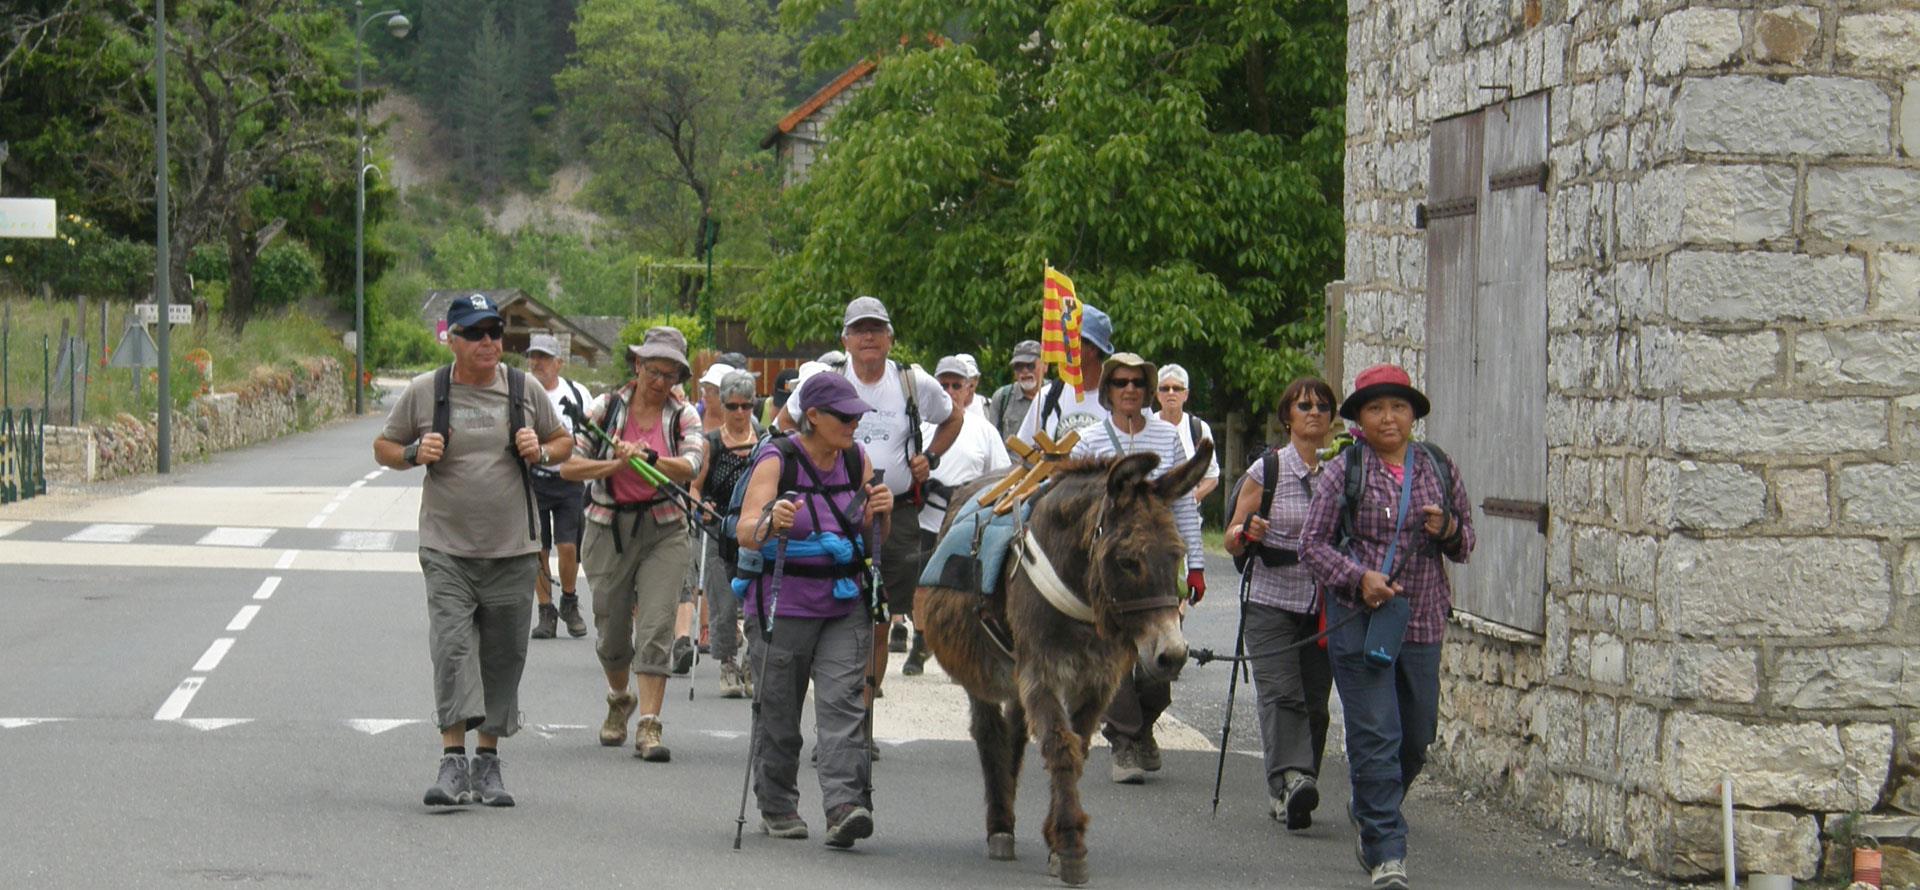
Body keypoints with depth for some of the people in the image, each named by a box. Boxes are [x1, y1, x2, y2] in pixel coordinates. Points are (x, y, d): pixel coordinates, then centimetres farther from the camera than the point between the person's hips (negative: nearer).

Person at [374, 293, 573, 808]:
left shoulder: (524, 392, 6)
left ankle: (488, 762, 17)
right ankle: (453, 758, -15)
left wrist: (540, 453, -4)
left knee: (503, 656, 6)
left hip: (512, 551, 2)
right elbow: (384, 448, 11)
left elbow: (564, 442, 18)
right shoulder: (424, 392, 2)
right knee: (452, 647, -14)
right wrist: (415, 453, -10)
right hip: (447, 548, -2)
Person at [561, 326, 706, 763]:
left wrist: (649, 458, -30)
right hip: (609, 528, 1)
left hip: (664, 530, -1)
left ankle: (648, 726, -15)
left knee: (656, 628, -13)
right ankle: (619, 699, 40)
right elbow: (568, 465, -6)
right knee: (612, 628, 10)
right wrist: (616, 464, -20)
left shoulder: (682, 416, 2)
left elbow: (691, 465, -14)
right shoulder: (608, 408, 0)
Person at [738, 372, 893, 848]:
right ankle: (777, 807, 21)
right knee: (778, 707, 4)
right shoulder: (777, 460, -10)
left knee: (842, 701, -11)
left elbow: (871, 536, 13)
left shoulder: (857, 460, 5)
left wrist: (879, 512, -9)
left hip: (845, 602, 3)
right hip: (785, 602, -3)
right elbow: (746, 531, -19)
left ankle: (845, 805, -22)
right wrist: (770, 524, -42)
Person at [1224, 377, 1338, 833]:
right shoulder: (1267, 470, 1)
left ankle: (1288, 796, 9)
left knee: (1315, 701, 1)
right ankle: (1291, 779, -30)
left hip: (1325, 607, 3)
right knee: (1281, 694, -17)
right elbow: (1232, 540, 4)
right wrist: (1246, 532, -18)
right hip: (1272, 602, -3)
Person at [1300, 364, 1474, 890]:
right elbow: (1313, 543, -2)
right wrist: (1359, 577, -17)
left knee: (1415, 738, 13)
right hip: (1359, 620, -4)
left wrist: (1448, 529, -8)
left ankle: (1369, 813, 39)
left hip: (1423, 622, 4)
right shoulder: (1342, 471, -1)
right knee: (1375, 737, -10)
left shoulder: (1439, 470, 10)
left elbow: (1466, 546, 15)